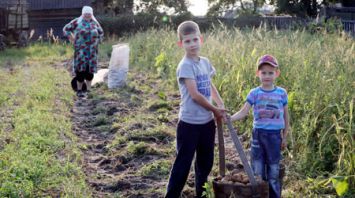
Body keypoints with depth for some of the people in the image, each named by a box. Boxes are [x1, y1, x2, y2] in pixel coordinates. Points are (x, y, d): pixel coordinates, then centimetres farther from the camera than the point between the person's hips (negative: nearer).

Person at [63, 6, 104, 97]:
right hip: (81, 50, -3)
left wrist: (97, 41, 15)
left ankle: (88, 90, 14)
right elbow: (66, 29, 4)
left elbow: (101, 33, 25)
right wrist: (72, 39, -1)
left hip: (92, 51, 3)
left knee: (90, 69, 5)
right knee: (81, 69, -6)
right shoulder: (77, 22, 0)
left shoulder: (95, 23, 10)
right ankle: (79, 90, 4)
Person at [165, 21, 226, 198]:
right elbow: (195, 95, -22)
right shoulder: (185, 66, -16)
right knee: (183, 164, -2)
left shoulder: (205, 62, 7)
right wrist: (214, 110, -11)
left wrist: (221, 104, 5)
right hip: (189, 123, -7)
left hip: (207, 122, 7)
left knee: (206, 162, 17)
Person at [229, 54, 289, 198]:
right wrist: (229, 118, -28)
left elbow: (286, 116, 8)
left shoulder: (282, 93, 1)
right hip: (258, 134, 0)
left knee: (273, 171, 6)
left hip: (275, 135, 0)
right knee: (258, 171, 6)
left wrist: (284, 137, 9)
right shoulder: (254, 93, -2)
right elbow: (243, 112, -9)